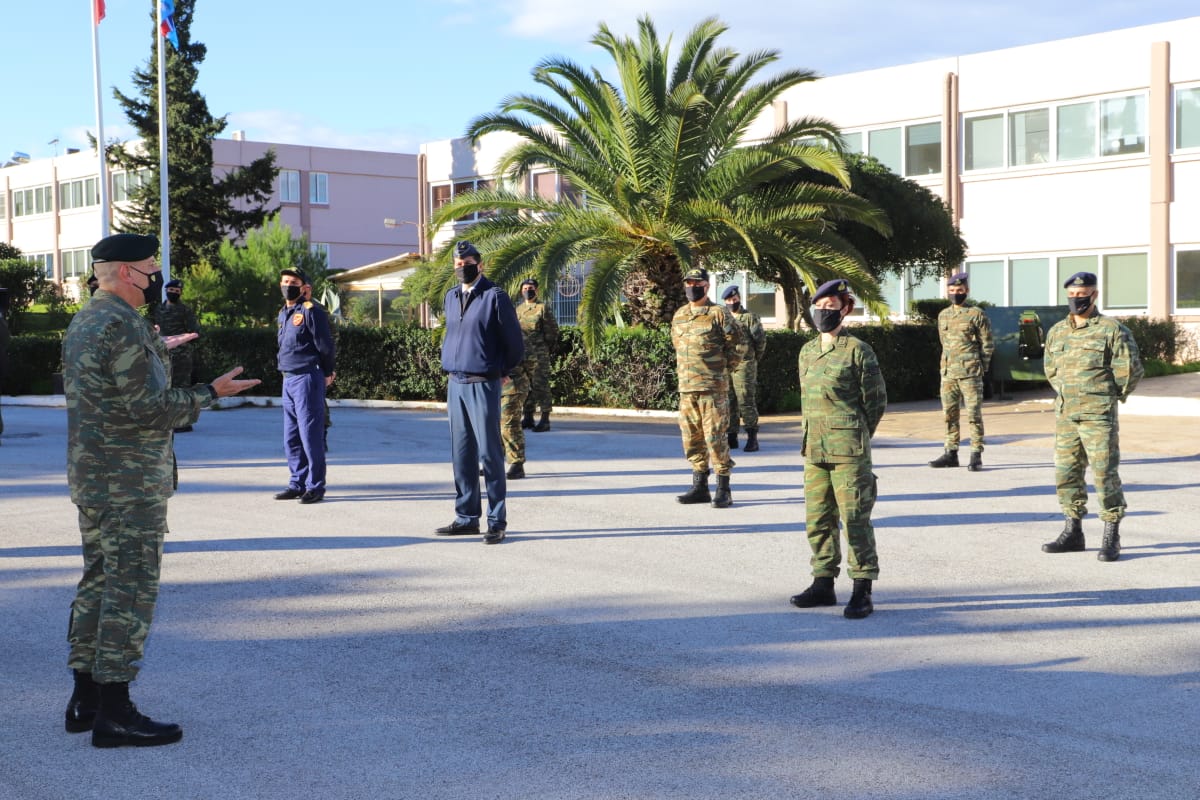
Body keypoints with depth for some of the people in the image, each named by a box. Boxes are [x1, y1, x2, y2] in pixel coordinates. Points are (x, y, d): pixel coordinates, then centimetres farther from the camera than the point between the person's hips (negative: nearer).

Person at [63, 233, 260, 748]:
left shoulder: (82, 322, 14)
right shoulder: (124, 326, -18)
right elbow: (148, 408, -21)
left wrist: (154, 354, 29)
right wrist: (210, 394, -11)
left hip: (90, 474, 10)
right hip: (129, 478, -10)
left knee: (99, 580, 15)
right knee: (130, 589, -6)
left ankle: (85, 698, 21)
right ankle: (114, 714, -3)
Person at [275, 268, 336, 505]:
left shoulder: (311, 311, -10)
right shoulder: (283, 313, 16)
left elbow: (326, 346, -10)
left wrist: (326, 373, 1)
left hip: (307, 378, -9)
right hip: (288, 379, 9)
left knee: (310, 435, -6)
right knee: (291, 438, 12)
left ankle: (315, 487, -1)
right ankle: (297, 483, 20)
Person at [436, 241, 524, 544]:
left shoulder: (494, 296, -7)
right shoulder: (450, 297, 12)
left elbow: (515, 341, -2)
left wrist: (502, 371, 8)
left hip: (483, 385, -6)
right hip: (455, 383, 6)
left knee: (489, 453, -4)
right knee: (461, 454, 9)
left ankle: (497, 522, 0)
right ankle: (467, 517, 17)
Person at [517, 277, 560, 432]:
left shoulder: (543, 308, -4)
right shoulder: (518, 309, 15)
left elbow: (552, 332, -4)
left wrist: (549, 350, -5)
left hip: (539, 355, -6)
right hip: (521, 354, 7)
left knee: (541, 386, -7)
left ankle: (545, 420, -6)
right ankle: (528, 418, 18)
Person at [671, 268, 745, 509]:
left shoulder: (719, 313, -5)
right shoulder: (679, 316, 13)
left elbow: (737, 346, -3)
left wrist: (722, 370, 0)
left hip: (713, 388, -6)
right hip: (686, 387, 7)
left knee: (715, 437, -7)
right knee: (691, 438, 9)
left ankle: (723, 491, -1)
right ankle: (699, 487, 18)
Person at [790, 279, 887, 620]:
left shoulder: (858, 351, -7)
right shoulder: (807, 351, 13)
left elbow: (877, 400, -3)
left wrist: (854, 439, 3)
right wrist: (812, 439, 14)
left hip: (849, 450, -7)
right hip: (814, 450, 7)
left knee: (855, 520, -5)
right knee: (817, 518, 11)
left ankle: (862, 592, 0)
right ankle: (823, 584, 21)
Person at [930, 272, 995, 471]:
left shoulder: (976, 314, -4)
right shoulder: (943, 315, 13)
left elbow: (987, 344, -1)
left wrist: (980, 367, -1)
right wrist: (949, 363, 15)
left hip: (970, 373, -6)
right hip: (948, 373, 6)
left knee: (974, 414, -4)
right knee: (949, 414, 8)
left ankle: (976, 456, -2)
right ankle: (951, 453, 15)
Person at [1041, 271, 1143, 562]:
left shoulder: (1111, 330, -6)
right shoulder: (1057, 332, 11)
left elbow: (1130, 369, -5)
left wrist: (1109, 396, 3)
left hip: (1098, 416, -6)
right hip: (1064, 415, 6)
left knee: (1105, 475, -5)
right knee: (1066, 473, 8)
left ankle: (1112, 538, 1)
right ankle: (1072, 533, 18)